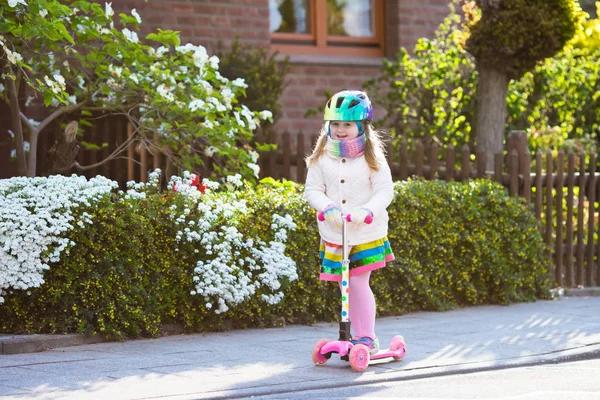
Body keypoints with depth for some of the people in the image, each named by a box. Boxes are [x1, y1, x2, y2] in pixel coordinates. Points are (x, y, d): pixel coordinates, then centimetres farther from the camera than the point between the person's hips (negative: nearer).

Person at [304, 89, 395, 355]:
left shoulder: (371, 158, -5)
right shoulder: (321, 158, 1)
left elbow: (384, 191, -11)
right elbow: (313, 190, -2)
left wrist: (367, 211, -28)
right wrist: (328, 208, -22)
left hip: (366, 234, -3)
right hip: (333, 235, 3)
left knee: (358, 283, -10)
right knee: (346, 286, 8)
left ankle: (368, 338, 1)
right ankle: (358, 336, 20)